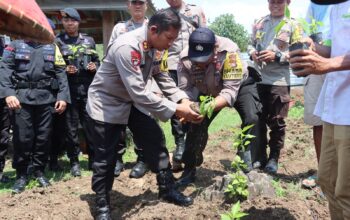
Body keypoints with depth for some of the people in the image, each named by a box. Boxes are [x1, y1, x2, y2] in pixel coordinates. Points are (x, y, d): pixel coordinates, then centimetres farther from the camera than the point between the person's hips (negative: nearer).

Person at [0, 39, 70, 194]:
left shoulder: (52, 47, 14)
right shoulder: (16, 44, 9)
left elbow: (60, 73, 7)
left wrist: (63, 96, -4)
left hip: (46, 97, 2)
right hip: (22, 97, -1)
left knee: (43, 136, 6)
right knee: (22, 137, -1)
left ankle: (39, 171, 22)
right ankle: (21, 175, 14)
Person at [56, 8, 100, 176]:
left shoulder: (89, 40, 12)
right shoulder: (57, 41, 3)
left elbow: (96, 60, 20)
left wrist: (95, 66, -2)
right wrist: (64, 70, -15)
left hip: (88, 88, 2)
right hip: (68, 90, -2)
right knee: (71, 127, 4)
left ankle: (93, 158, 19)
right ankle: (74, 161, 16)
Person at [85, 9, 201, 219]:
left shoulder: (156, 47, -8)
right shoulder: (127, 47, -34)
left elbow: (162, 76, 3)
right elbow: (139, 92, -35)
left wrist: (183, 99, -12)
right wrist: (176, 109, -31)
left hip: (133, 103, 7)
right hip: (106, 104, -7)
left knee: (156, 140, 5)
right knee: (106, 157, 1)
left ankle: (168, 189, 21)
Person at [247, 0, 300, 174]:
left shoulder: (292, 25, -2)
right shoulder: (259, 23, 10)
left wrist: (277, 56, -18)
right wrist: (252, 52, -3)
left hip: (279, 81, -4)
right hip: (258, 79, 4)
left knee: (277, 122, 3)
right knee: (258, 119, 12)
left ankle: (274, 157, 19)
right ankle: (260, 155, 27)